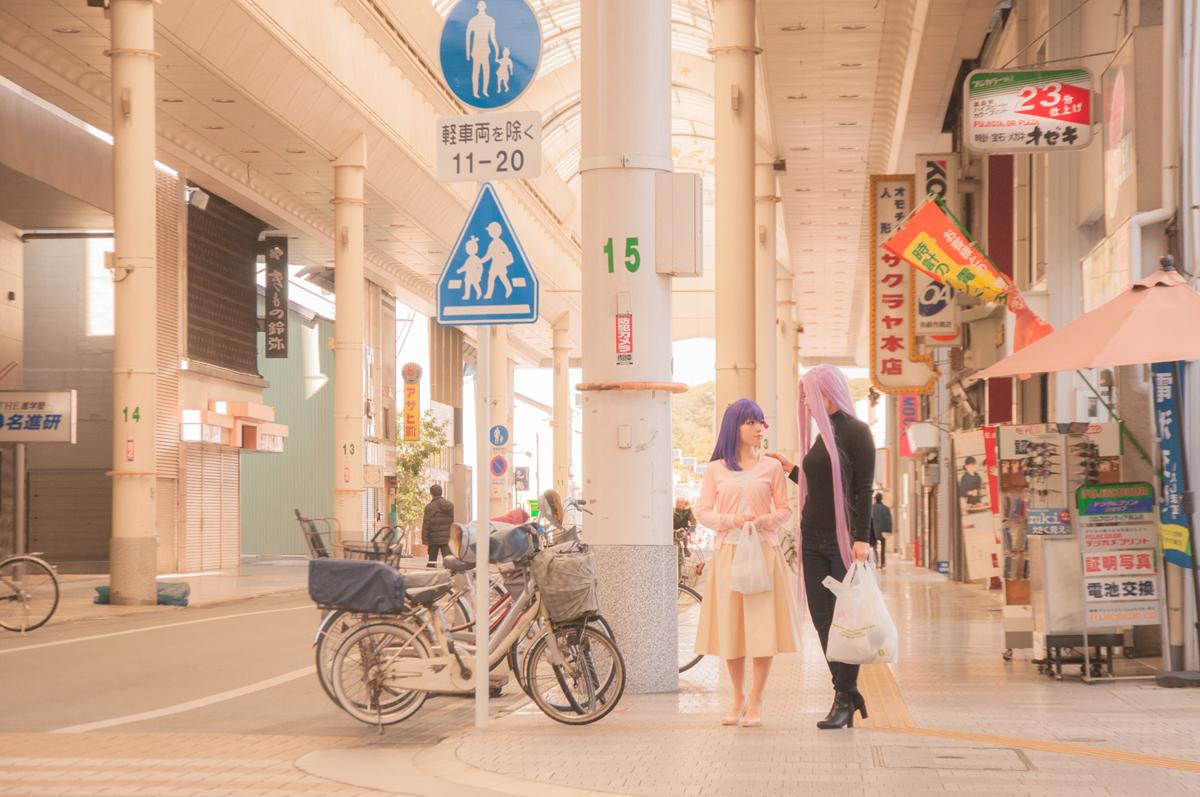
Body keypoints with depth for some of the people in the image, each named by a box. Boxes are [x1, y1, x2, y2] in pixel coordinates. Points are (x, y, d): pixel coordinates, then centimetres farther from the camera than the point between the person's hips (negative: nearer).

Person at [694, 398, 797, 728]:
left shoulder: (771, 467, 6)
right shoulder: (716, 469, 7)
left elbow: (785, 510, 7)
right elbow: (702, 512, 6)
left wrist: (763, 521, -12)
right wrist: (731, 521, -11)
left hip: (763, 552, -1)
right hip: (728, 552, 1)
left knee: (762, 624, -5)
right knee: (730, 625, 3)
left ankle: (756, 701, 3)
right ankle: (738, 697, 18)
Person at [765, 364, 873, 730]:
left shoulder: (855, 431, -6)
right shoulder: (822, 434, 16)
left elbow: (863, 488, -11)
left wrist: (862, 538, -17)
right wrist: (791, 470, 22)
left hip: (843, 539, -8)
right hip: (814, 538, 8)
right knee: (823, 620, 6)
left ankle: (844, 699, 1)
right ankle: (848, 693, 14)